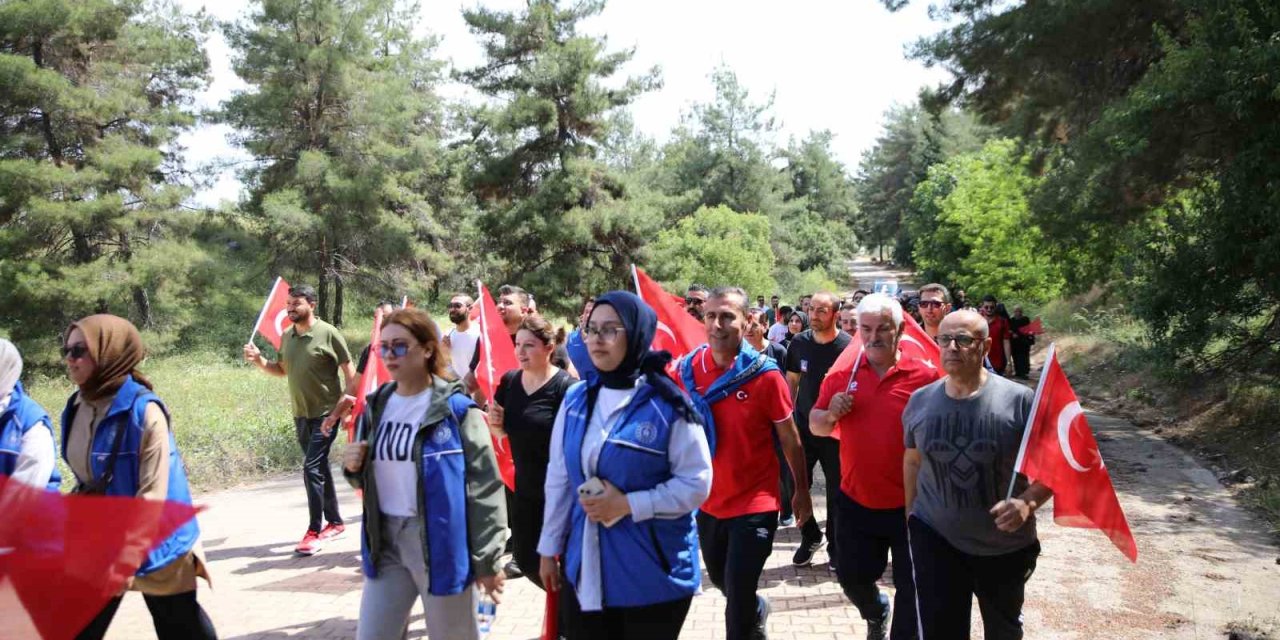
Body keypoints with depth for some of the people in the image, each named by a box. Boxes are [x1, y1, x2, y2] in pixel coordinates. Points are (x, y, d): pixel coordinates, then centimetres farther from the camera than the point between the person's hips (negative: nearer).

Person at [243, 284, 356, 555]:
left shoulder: (329, 333, -12)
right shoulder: (286, 337, 6)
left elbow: (349, 370, -9)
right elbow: (282, 370, 17)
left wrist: (349, 403, -16)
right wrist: (258, 360, 0)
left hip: (326, 414, -7)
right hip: (300, 415, 7)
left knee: (312, 468, -12)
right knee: (320, 468, 14)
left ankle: (314, 531, -4)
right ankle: (335, 522, 26)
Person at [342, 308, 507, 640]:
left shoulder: (456, 408, -13)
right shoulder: (376, 405, 6)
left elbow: (483, 485, -13)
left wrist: (487, 559, -12)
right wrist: (354, 468, -5)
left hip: (441, 542, -5)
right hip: (386, 540, 6)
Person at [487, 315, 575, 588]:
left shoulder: (566, 386, -18)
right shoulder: (509, 381, 1)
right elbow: (503, 433, 13)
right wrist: (494, 423, -8)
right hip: (525, 489, 6)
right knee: (525, 560, 15)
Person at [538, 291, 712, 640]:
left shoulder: (668, 405, -11)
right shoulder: (575, 400, 4)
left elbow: (696, 483, -11)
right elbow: (558, 480, 9)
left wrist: (628, 504, -18)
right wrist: (549, 548, 11)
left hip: (652, 572, -4)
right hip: (584, 569, 4)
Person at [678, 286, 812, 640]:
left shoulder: (764, 374, -16)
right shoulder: (687, 369, -7)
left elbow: (790, 439, -5)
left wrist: (802, 492, 3)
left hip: (754, 504, -5)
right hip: (707, 502, 5)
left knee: (737, 602, -1)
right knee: (722, 583, 26)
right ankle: (758, 611, 57)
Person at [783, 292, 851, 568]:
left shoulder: (848, 346, -12)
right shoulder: (799, 343, -1)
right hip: (803, 426, 3)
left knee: (837, 491, 7)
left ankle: (836, 547, 24)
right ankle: (810, 537, 28)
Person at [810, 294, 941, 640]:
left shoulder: (925, 375, -10)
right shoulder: (842, 374, -1)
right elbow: (816, 426, 5)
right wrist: (831, 414, -16)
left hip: (910, 503, -3)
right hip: (856, 500, 3)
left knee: (912, 588, 9)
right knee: (852, 577, 19)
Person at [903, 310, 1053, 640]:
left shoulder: (1020, 401, -16)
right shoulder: (920, 401, -4)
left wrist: (1027, 502, -26)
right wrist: (911, 516, 13)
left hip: (1005, 544, -1)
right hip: (934, 538, 1)